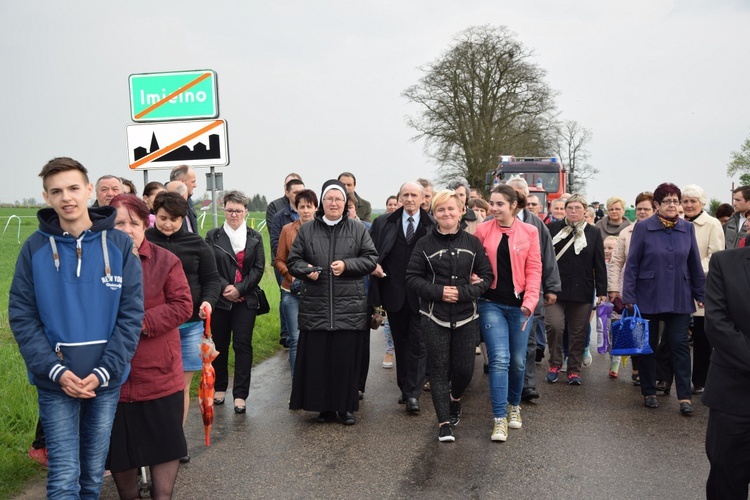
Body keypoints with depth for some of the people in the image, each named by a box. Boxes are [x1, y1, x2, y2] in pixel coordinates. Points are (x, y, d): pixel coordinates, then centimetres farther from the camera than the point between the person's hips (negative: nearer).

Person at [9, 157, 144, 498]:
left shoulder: (119, 245, -3)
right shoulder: (34, 248, -3)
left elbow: (132, 314, -4)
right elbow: (22, 317, -4)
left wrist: (104, 371, -13)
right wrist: (55, 370, -15)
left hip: (107, 379, 1)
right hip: (54, 381, -1)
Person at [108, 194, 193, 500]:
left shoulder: (165, 260, -1)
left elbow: (182, 305, -7)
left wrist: (143, 322, -18)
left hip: (160, 374, -1)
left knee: (165, 443, 8)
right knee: (118, 446, 12)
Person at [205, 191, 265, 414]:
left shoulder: (254, 237, 6)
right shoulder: (213, 236, 4)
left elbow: (259, 268, 0)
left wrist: (239, 289, -11)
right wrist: (224, 287, -15)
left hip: (245, 300, 0)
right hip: (220, 299, 0)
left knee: (243, 345, -3)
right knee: (219, 344, 9)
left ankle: (240, 394, 1)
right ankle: (219, 387, 24)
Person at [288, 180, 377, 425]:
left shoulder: (357, 229, 6)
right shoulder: (307, 230, 8)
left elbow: (371, 258, 4)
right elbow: (292, 261, 10)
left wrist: (347, 264, -11)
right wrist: (305, 270, -11)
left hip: (349, 307, -1)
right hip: (315, 306, 1)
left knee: (346, 357, 2)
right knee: (317, 358, 2)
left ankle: (346, 407, 14)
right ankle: (324, 406, 14)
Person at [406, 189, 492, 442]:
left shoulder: (472, 243, 2)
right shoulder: (425, 244, -1)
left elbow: (486, 277, 2)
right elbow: (412, 279, -1)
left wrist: (462, 292, -13)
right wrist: (439, 292, -15)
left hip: (466, 317, 1)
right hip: (434, 317, -1)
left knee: (464, 369, 5)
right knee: (439, 369, 0)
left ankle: (455, 398, 37)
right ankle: (444, 422, 8)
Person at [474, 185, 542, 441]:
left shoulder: (529, 232, 1)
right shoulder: (483, 230, 1)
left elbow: (534, 269, -1)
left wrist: (530, 301, -11)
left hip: (519, 304, 1)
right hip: (492, 303, -1)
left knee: (518, 360, 9)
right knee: (500, 359, -10)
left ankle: (514, 406, 33)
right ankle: (499, 419, -5)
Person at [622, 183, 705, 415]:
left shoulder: (687, 228, 2)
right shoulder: (643, 228, -6)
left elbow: (695, 264, 7)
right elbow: (632, 265, -5)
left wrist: (701, 295, 7)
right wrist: (628, 297, -8)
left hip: (679, 299, 1)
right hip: (649, 297, -1)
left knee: (680, 345, -1)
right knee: (648, 345, 9)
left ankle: (684, 396, 4)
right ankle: (649, 392, 21)